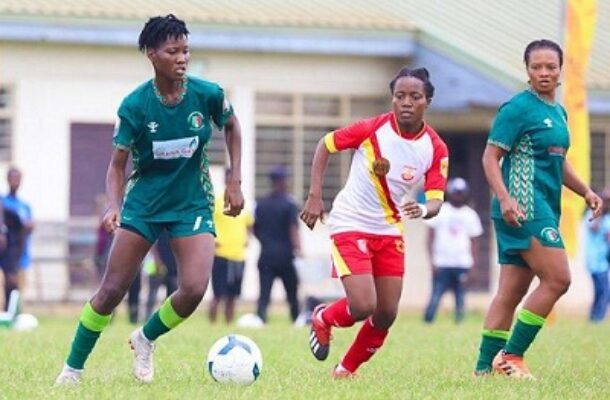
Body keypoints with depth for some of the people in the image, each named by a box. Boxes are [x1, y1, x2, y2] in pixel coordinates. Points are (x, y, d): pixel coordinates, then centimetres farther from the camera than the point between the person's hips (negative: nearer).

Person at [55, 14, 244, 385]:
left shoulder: (207, 94, -11)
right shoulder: (135, 106, -15)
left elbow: (232, 126, 10)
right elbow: (118, 163, -10)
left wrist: (235, 182, 4)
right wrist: (114, 205, -29)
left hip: (193, 204, 1)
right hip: (144, 203, -1)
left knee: (194, 289, -17)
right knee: (112, 290, -5)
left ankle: (146, 339, 13)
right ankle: (73, 368, 12)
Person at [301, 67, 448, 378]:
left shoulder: (435, 149, -8)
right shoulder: (373, 129, -16)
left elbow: (436, 200, -9)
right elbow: (325, 145, -3)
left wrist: (423, 210, -34)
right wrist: (315, 196, -10)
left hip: (390, 232, 4)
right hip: (350, 225, -4)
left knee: (386, 314, 3)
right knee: (363, 306, -17)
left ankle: (347, 369, 26)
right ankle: (323, 319, 17)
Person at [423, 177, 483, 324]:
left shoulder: (470, 215, 10)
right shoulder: (439, 211, 3)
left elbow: (473, 242, 13)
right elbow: (431, 238, 3)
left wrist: (473, 265, 5)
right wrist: (433, 261, -5)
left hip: (462, 263, 2)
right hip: (442, 262, -2)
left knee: (460, 297, 0)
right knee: (436, 296, -5)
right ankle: (427, 321, -1)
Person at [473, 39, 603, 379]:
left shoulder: (559, 113, 17)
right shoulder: (518, 108, -8)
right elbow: (491, 157, -11)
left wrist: (586, 191, 18)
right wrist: (505, 198, -24)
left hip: (544, 208, 9)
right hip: (523, 207, -9)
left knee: (512, 292, 8)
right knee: (558, 279, -13)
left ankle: (485, 367, 10)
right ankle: (511, 355, -8)